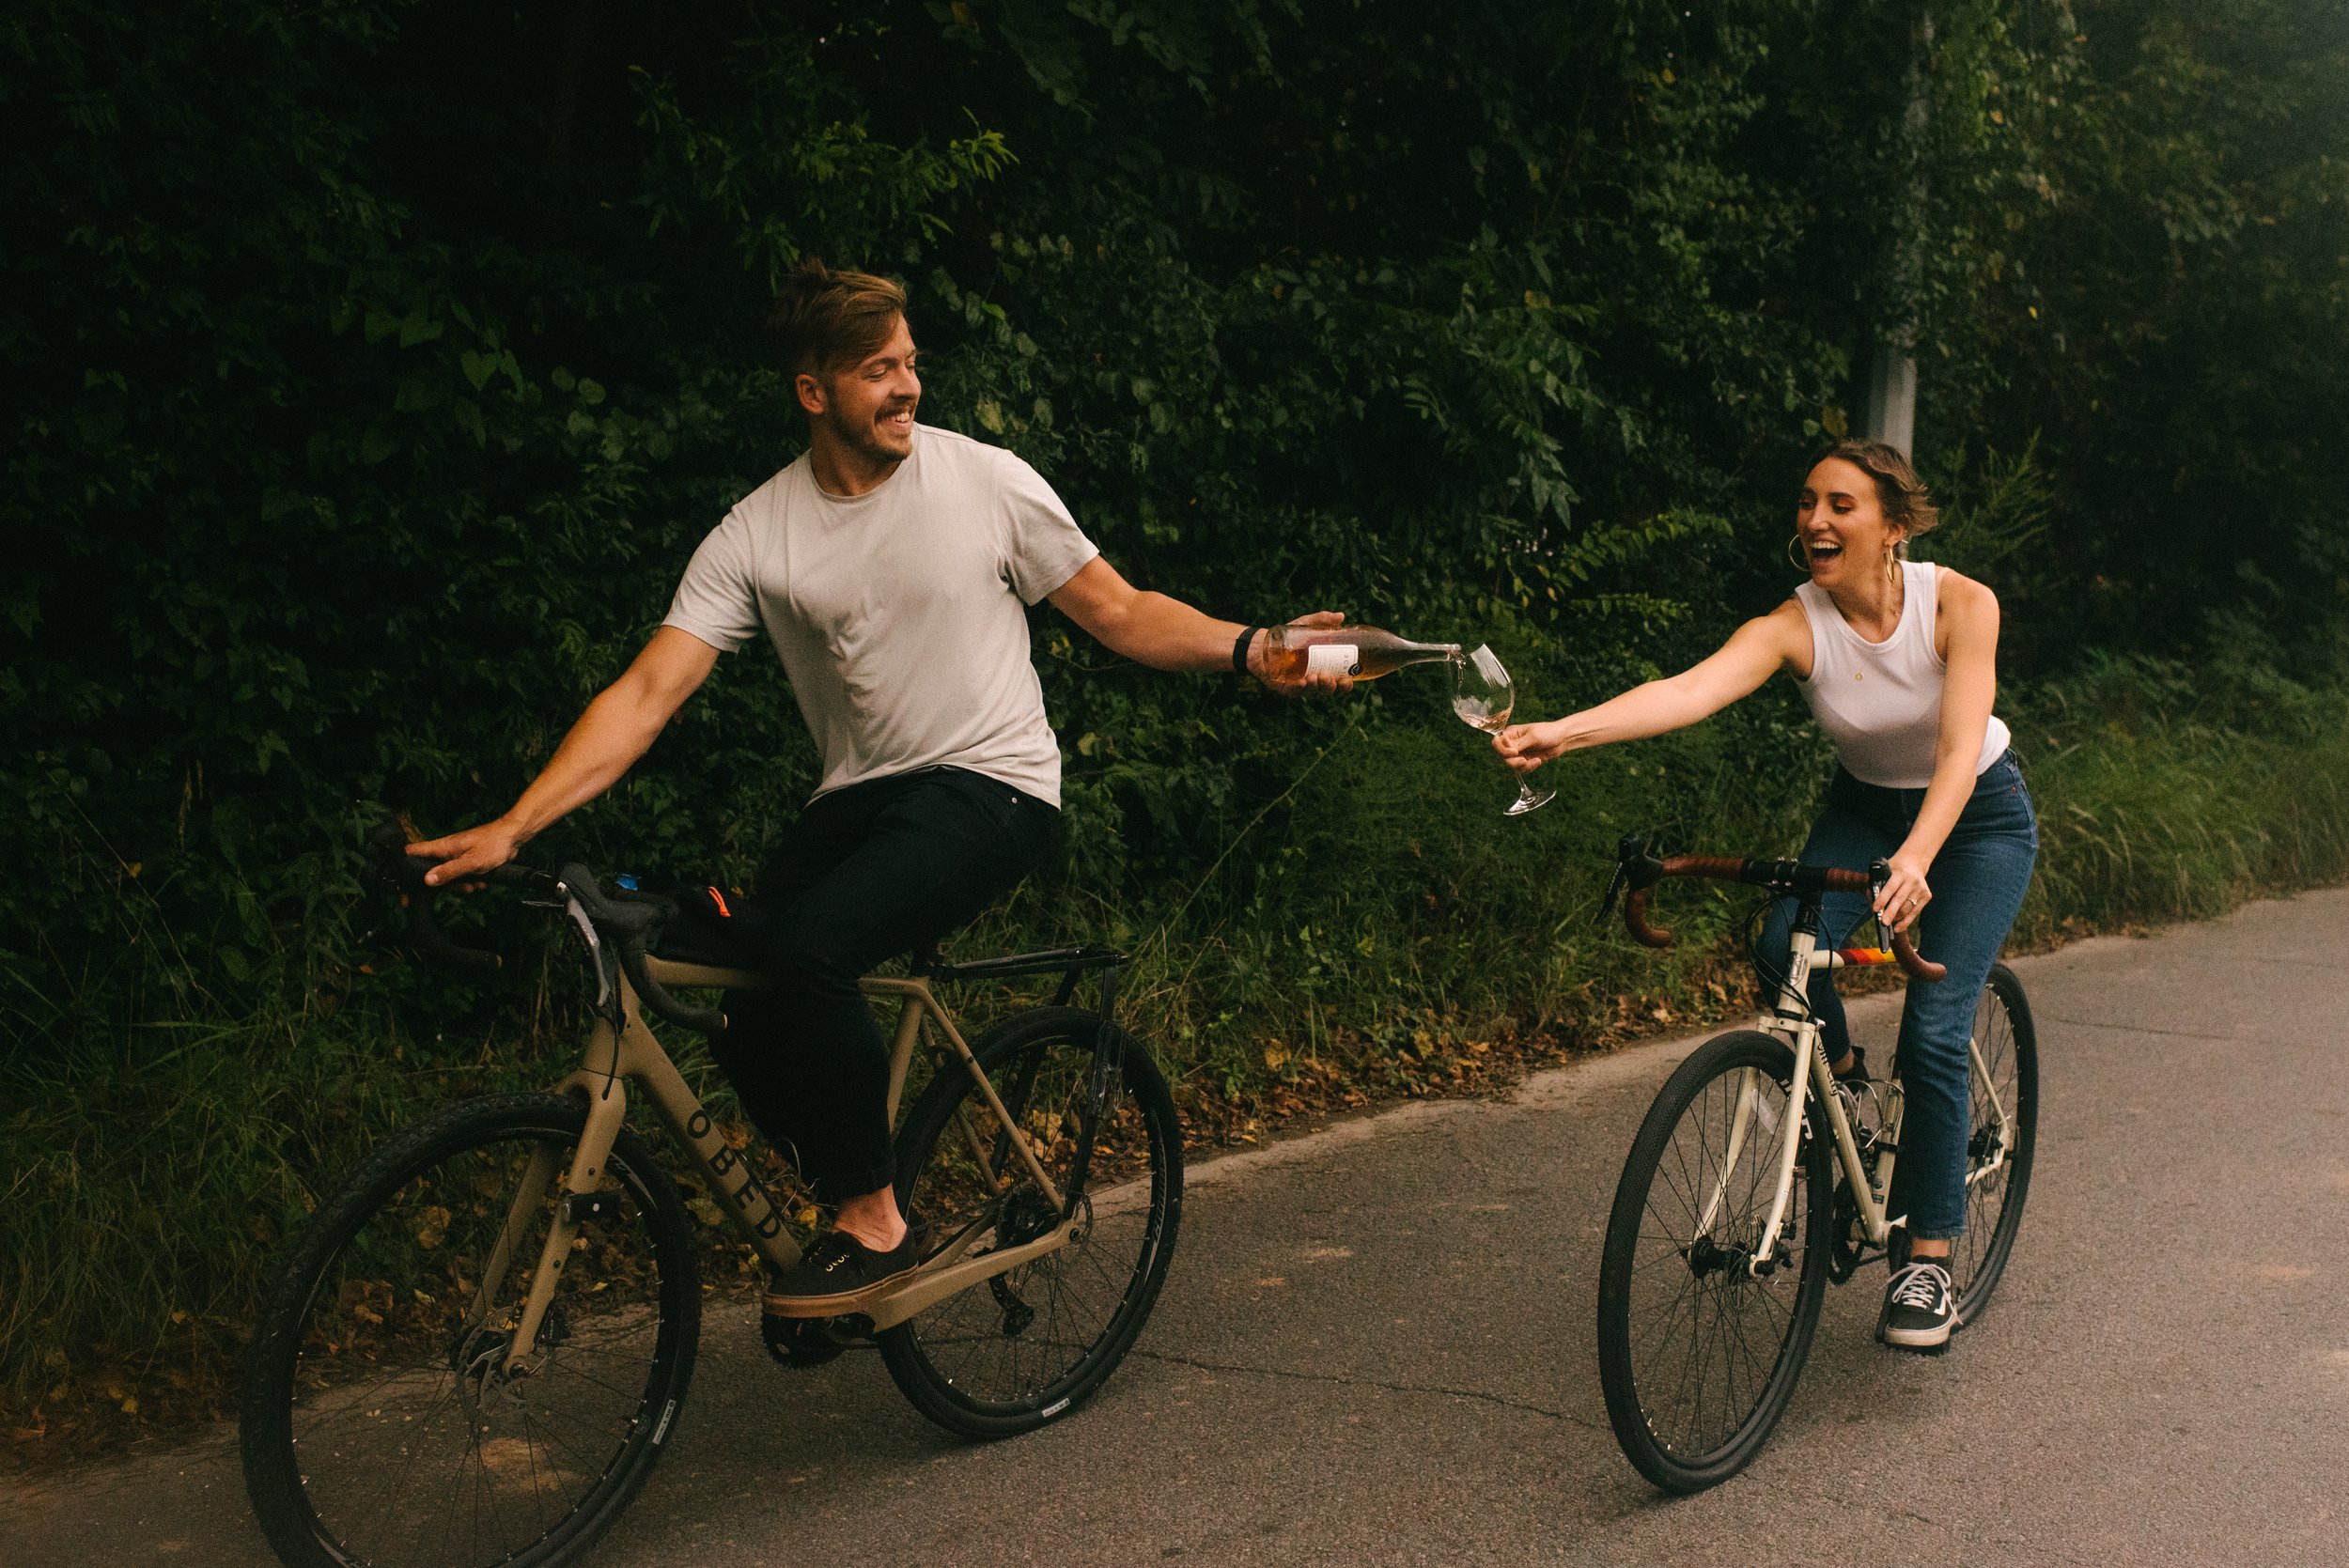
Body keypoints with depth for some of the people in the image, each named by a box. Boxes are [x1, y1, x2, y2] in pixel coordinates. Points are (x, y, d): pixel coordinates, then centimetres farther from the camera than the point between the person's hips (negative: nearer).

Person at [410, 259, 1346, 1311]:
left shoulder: (986, 480, -4)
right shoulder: (755, 536, -1)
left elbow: (1120, 614, 3)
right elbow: (646, 693, -7)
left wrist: (1249, 649, -16)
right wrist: (509, 829, -18)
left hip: (989, 787, -4)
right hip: (859, 796, 4)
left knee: (811, 948, -27)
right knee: (733, 995, -15)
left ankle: (875, 1225, -9)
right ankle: (846, 1203, 11)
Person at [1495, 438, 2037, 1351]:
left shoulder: (1959, 604, -27)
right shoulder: (1795, 625, -24)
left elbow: (1960, 746, -37)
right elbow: (1688, 690, -41)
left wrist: (1915, 858, -56)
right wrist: (1561, 733, -58)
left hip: (1978, 814, -2)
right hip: (1866, 805, 3)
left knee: (1933, 1030, -16)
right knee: (1788, 947, -27)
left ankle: (1928, 1258, -4)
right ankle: (1836, 1071, 7)